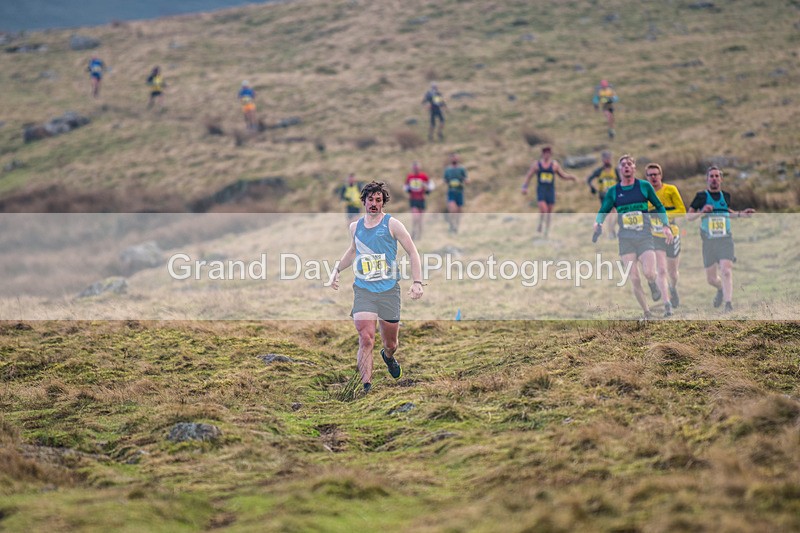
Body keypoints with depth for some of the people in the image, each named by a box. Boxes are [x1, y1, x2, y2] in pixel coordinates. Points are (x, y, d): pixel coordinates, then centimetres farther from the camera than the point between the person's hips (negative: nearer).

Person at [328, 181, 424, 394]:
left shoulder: (392, 224, -4)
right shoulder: (355, 226, 8)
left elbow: (413, 253, -1)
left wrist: (417, 282, -11)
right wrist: (336, 270, 23)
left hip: (389, 290, -1)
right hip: (363, 290, 1)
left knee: (391, 343, 12)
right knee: (366, 339, -18)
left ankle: (388, 356, 50)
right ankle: (366, 387, -18)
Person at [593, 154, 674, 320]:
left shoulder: (644, 186, 5)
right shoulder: (613, 191, 8)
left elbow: (659, 206, 13)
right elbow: (603, 211, 8)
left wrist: (666, 225, 2)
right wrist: (598, 222, -14)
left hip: (645, 237, -1)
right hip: (625, 239, 1)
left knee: (649, 273, -18)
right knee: (634, 279, -5)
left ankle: (653, 284, 20)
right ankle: (647, 313, 8)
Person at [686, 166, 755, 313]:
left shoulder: (726, 195, 9)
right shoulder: (701, 196, 0)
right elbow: (688, 216, -2)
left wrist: (741, 214, 13)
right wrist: (701, 212, -19)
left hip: (725, 240, 0)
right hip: (709, 242, 0)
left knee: (726, 271, -20)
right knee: (711, 278, 6)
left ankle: (728, 303, -20)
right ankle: (721, 289, 40)